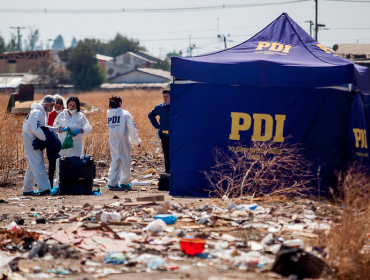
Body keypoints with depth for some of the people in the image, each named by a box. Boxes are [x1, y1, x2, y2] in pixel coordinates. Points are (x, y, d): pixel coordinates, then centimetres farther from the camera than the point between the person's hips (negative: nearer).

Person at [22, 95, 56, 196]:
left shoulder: (42, 113, 16)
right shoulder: (37, 112, -17)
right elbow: (35, 129, -26)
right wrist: (46, 138, -20)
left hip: (35, 141, 11)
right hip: (30, 139, -11)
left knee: (32, 166, 14)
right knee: (38, 164, -13)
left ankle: (27, 189, 20)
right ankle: (44, 188, -18)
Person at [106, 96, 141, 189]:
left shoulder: (109, 114, 4)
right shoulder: (125, 114, -10)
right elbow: (132, 129, -7)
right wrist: (137, 141, 2)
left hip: (112, 141, 5)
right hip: (123, 140, -5)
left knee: (115, 160, 12)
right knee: (125, 161, 6)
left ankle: (112, 182, 7)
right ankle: (124, 182, 8)